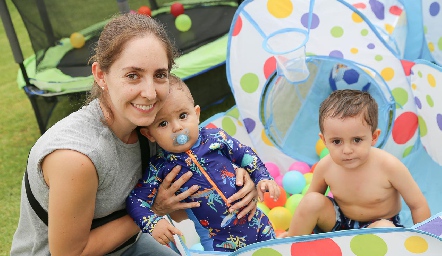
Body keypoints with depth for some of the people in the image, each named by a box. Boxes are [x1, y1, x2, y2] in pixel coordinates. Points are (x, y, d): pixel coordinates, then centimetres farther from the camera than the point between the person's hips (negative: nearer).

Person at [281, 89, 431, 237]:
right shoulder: (325, 167, -20)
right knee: (312, 201, -22)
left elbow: (418, 206, -15)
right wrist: (292, 234, 0)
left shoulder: (389, 166, -27)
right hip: (340, 223, 3)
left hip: (378, 225, -2)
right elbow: (311, 195, -1)